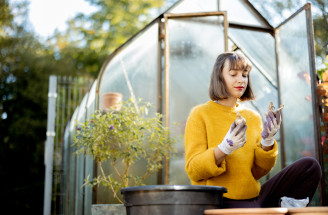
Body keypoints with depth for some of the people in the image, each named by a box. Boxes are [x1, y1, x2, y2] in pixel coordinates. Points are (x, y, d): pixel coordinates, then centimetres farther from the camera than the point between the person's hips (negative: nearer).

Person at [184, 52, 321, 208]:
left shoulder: (253, 117, 13)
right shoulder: (200, 114, -2)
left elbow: (257, 172, 10)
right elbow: (193, 170, -8)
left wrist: (267, 142, -8)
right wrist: (225, 148, -23)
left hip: (252, 197, 6)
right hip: (218, 200, -6)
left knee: (310, 166, -9)